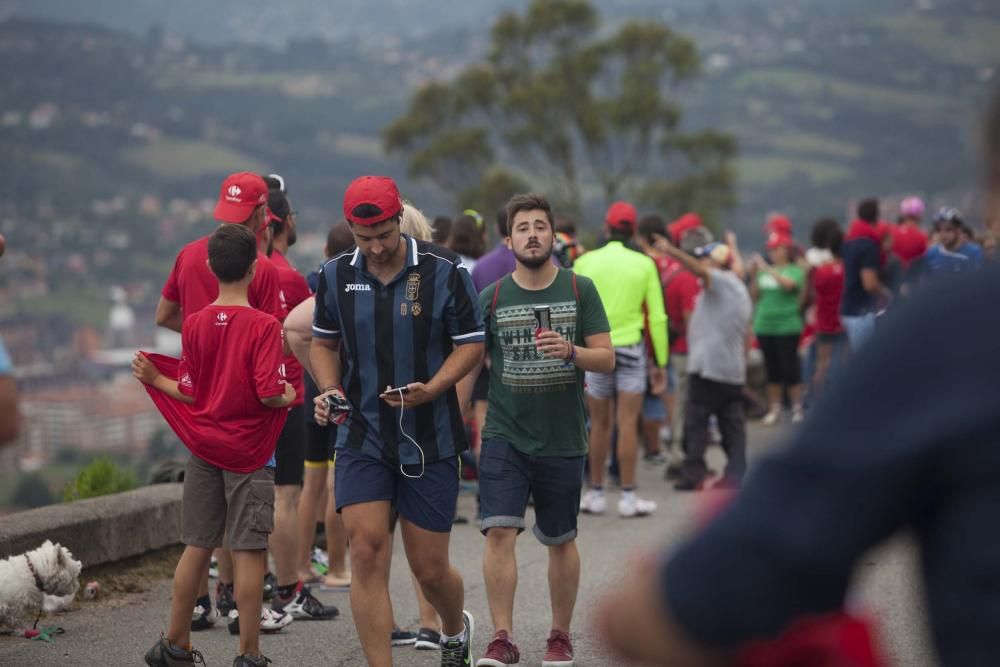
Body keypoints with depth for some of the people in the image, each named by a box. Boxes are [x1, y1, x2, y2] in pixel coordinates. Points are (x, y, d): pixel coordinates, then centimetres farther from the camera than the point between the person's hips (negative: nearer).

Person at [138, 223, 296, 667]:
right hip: (249, 452, -4)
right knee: (249, 552, 0)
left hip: (204, 447, 4)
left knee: (197, 547, 13)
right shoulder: (264, 326, -13)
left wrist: (155, 379, 19)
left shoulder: (195, 324, -1)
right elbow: (270, 393, -19)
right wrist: (290, 394, 2)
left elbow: (191, 394, 2)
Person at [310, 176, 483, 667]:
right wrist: (329, 390, -4)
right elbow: (323, 342, 15)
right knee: (366, 551, -12)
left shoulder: (444, 271, -8)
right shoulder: (335, 276, 1)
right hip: (361, 438, 2)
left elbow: (471, 344, -3)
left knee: (429, 568, 6)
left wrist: (431, 390, -19)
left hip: (431, 440, -2)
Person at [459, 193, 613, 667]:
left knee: (561, 540, 11)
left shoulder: (580, 290, 0)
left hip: (563, 438, 0)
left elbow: (607, 359, -2)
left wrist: (570, 351, -22)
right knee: (499, 532, -14)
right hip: (504, 436, 0)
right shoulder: (491, 298, 1)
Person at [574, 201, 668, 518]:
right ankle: (628, 497, 0)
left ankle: (596, 494, 15)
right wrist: (660, 362, 5)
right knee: (628, 424, 0)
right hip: (630, 349, -1)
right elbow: (657, 317, -1)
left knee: (599, 424, 10)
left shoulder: (585, 262, -1)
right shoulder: (644, 264, -2)